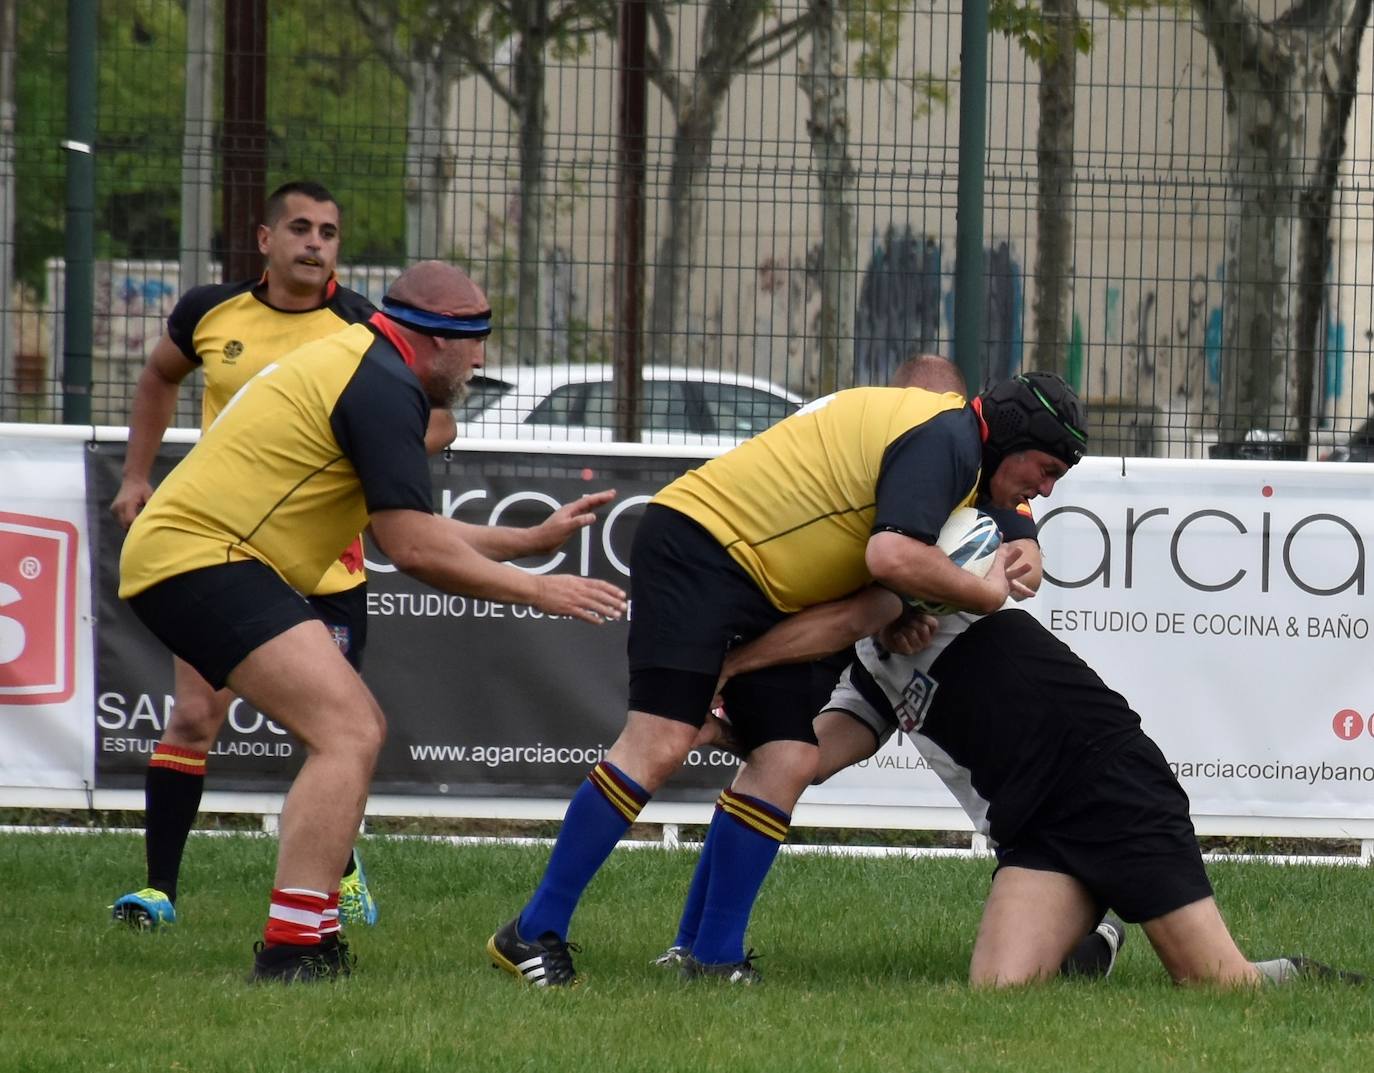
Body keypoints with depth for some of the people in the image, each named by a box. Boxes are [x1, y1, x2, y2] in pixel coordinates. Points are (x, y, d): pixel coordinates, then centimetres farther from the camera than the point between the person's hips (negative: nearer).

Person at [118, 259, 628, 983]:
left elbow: (405, 532, 26)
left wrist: (531, 540, 28)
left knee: (356, 731, 15)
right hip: (203, 557, -11)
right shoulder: (384, 387, -13)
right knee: (348, 734, -19)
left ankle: (304, 938, 13)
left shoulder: (359, 365, 20)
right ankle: (293, 949, -28)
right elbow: (412, 548, -16)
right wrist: (537, 591, -7)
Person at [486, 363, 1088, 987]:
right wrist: (987, 594, -15)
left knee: (788, 763, 0)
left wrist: (897, 615, 1)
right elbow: (892, 556, -29)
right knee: (660, 744, -18)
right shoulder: (947, 439, -16)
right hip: (698, 543, -10)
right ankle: (534, 933, -13)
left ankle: (713, 960, 4)